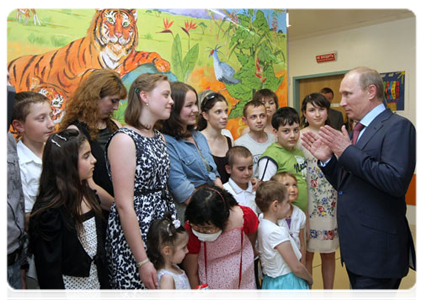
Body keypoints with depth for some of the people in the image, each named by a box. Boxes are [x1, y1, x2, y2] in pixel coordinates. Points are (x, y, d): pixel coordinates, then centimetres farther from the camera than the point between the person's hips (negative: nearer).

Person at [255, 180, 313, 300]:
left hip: (271, 282, 8)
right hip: (287, 286, -8)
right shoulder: (278, 232, -26)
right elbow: (296, 267, -21)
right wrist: (310, 280, -4)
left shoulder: (261, 226, -1)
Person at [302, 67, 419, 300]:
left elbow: (397, 181, -27)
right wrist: (327, 158, 0)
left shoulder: (397, 127, -13)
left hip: (377, 249, -8)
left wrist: (348, 152, -22)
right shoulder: (359, 130, 12)